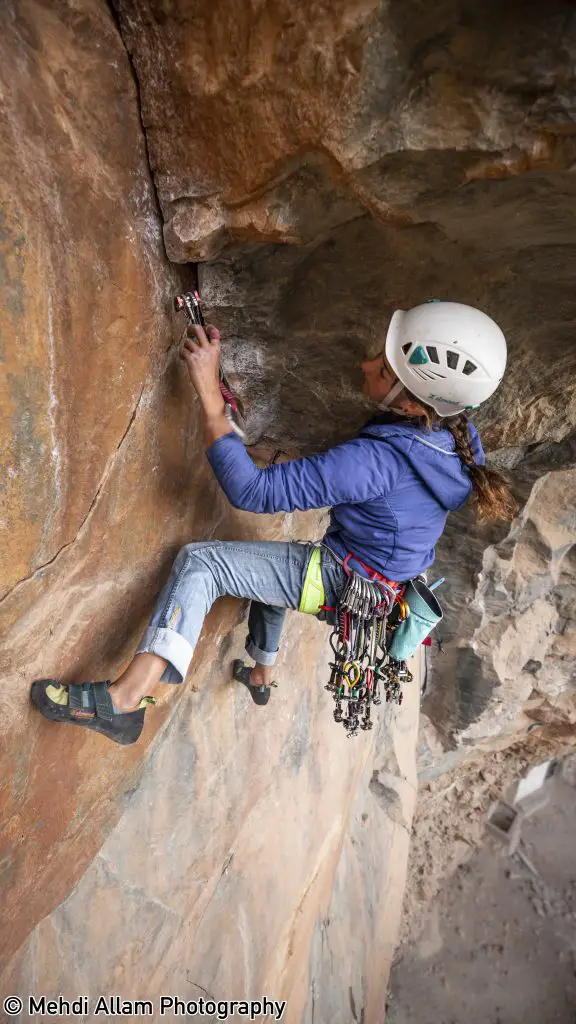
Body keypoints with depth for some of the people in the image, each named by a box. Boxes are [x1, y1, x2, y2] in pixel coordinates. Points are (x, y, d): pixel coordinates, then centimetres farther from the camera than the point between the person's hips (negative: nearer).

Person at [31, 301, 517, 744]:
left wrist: (210, 393, -33)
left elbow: (251, 490, -35)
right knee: (270, 568, 35)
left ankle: (126, 698, -22)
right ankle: (262, 675, 54)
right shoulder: (459, 433, -11)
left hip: (341, 580, -9)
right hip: (387, 574, 9)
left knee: (199, 562, -16)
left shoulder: (380, 458, -37)